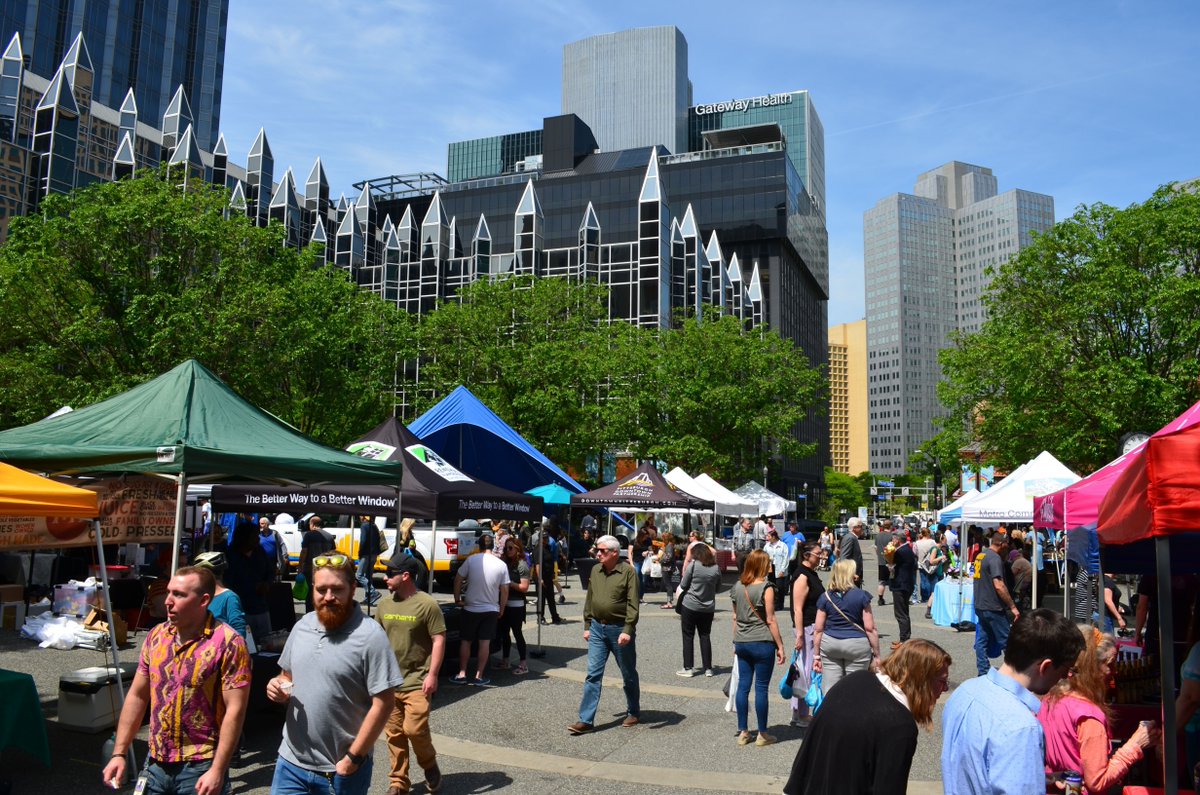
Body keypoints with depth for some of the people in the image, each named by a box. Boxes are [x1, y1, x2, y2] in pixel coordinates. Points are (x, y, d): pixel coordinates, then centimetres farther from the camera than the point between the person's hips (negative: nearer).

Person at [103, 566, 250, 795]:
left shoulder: (228, 643, -15)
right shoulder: (156, 636, 4)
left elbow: (235, 710, -16)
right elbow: (136, 696, 11)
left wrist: (217, 771, -18)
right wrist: (119, 754, 8)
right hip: (156, 765, 5)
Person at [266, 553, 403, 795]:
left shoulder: (370, 636, -16)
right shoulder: (303, 625, 4)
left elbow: (383, 703, -15)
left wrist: (353, 758, -14)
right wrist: (279, 687, -4)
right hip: (291, 761, 5)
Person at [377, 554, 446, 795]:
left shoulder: (427, 604, -10)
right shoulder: (385, 605, 7)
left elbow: (439, 640, -10)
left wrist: (432, 675, -15)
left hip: (417, 682, -5)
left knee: (414, 729, -13)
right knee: (394, 734, 9)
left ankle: (430, 765, 16)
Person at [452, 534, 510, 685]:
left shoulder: (471, 560, -9)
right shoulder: (501, 565, -5)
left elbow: (458, 580, -6)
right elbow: (504, 590, -2)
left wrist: (457, 599, 5)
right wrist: (501, 609, 10)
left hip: (470, 608, -1)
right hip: (491, 610, 1)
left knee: (465, 641, 12)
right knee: (485, 643, 6)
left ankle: (461, 674, 13)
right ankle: (479, 676, 8)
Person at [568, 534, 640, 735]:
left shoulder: (628, 571, -12)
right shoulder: (595, 571, 6)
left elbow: (633, 604, -16)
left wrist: (627, 630, -22)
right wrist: (587, 626, 11)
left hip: (620, 630, -5)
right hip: (597, 629, 5)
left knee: (628, 674, 12)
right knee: (593, 675, 1)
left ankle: (633, 712, 30)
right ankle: (586, 720, 2)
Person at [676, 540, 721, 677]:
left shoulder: (693, 565, -12)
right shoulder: (716, 568, -2)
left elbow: (683, 585, -7)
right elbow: (717, 586, 9)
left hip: (690, 606, -3)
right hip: (708, 607, 3)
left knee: (688, 637, 6)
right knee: (705, 637, 13)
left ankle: (688, 668, 6)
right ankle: (708, 668, 14)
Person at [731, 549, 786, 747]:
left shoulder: (738, 587, 6)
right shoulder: (766, 588, -12)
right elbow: (770, 620, -11)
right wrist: (780, 645, -5)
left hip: (741, 643, 6)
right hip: (762, 643, -5)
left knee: (743, 686, 9)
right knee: (761, 688, 2)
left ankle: (742, 732, 15)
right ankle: (762, 734, 11)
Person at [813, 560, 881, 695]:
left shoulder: (825, 597, 1)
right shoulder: (861, 596, -5)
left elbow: (818, 629, 2)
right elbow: (870, 628, -6)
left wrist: (816, 656, 9)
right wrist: (876, 654, 2)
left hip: (830, 645, 2)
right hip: (857, 645, -2)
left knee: (829, 691, 6)